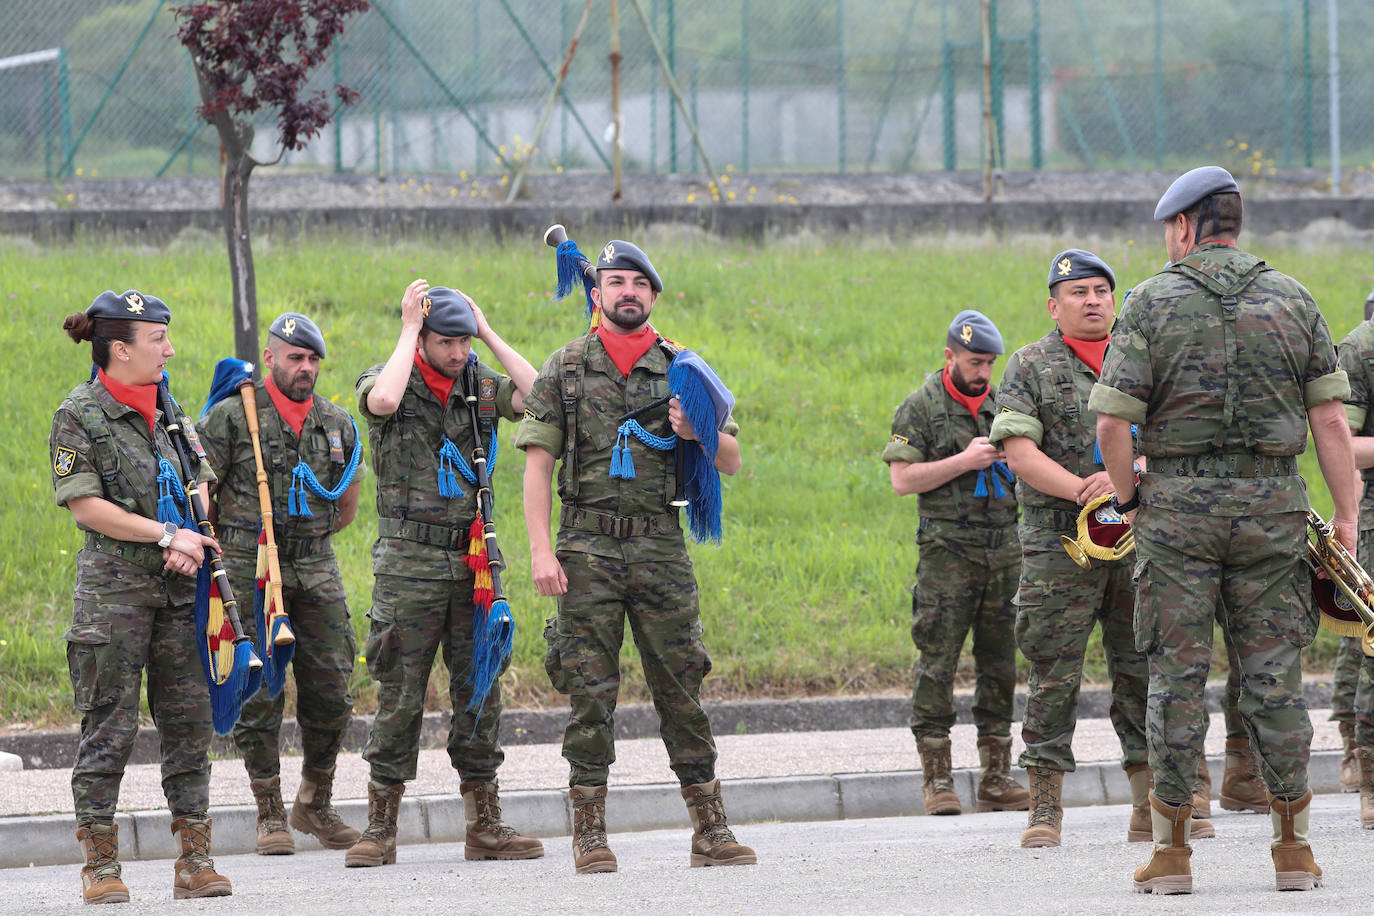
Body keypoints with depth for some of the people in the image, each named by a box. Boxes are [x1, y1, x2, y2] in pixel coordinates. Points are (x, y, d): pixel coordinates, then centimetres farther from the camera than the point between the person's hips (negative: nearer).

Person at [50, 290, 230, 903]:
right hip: (114, 585, -6)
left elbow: (201, 484, 16)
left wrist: (191, 541, -5)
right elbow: (85, 506, -11)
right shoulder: (80, 415, -5)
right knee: (109, 725, -4)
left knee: (188, 719, 3)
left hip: (178, 586, 6)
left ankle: (194, 861, 5)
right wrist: (168, 536, -14)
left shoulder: (168, 408, 13)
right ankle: (100, 864, 1)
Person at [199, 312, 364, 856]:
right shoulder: (233, 417, -3)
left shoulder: (338, 424, 11)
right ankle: (270, 815, 4)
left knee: (331, 694, 2)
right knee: (258, 694, -4)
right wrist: (227, 546, -3)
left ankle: (315, 805, 18)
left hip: (316, 571, 4)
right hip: (249, 573, -4)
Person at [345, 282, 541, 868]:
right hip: (409, 560, -4)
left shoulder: (481, 385, 9)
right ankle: (380, 829, 0)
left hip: (473, 557, 4)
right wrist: (409, 329, -15)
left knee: (480, 690, 5)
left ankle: (485, 826, 11)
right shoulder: (384, 381, -2)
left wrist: (488, 333, -2)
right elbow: (383, 402, -26)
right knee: (400, 695, -5)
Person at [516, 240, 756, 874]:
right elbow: (538, 464, 1)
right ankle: (590, 835, 3)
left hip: (661, 547, 1)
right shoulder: (565, 369, 6)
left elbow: (732, 462, 12)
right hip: (587, 548, -1)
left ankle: (710, 831, 4)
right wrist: (541, 551, -10)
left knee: (681, 688, 1)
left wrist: (697, 434, -11)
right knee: (590, 691, -2)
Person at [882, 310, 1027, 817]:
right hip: (947, 551, -4)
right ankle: (937, 779, -3)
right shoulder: (921, 408, 0)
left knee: (1000, 666, 4)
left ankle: (996, 780, 9)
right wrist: (965, 461, -14)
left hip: (1004, 548, 4)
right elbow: (903, 479, -7)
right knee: (937, 663, -7)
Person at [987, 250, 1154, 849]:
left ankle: (1150, 807, 9)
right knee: (1053, 673, -3)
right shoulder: (1030, 367, 5)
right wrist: (1082, 490, -17)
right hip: (1059, 540, -2)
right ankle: (1045, 809, 1)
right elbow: (1018, 450, -6)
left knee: (1144, 670, 3)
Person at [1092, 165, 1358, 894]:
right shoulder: (1290, 300, 5)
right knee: (1273, 672, 5)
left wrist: (1128, 498, 6)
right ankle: (1293, 849, 7)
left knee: (1178, 673, 2)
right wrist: (1346, 515, 4)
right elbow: (1330, 418, 1)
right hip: (1272, 505, 2)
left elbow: (1112, 421, -8)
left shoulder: (1153, 303, -2)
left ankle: (1172, 851, 3)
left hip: (1179, 505, -2)